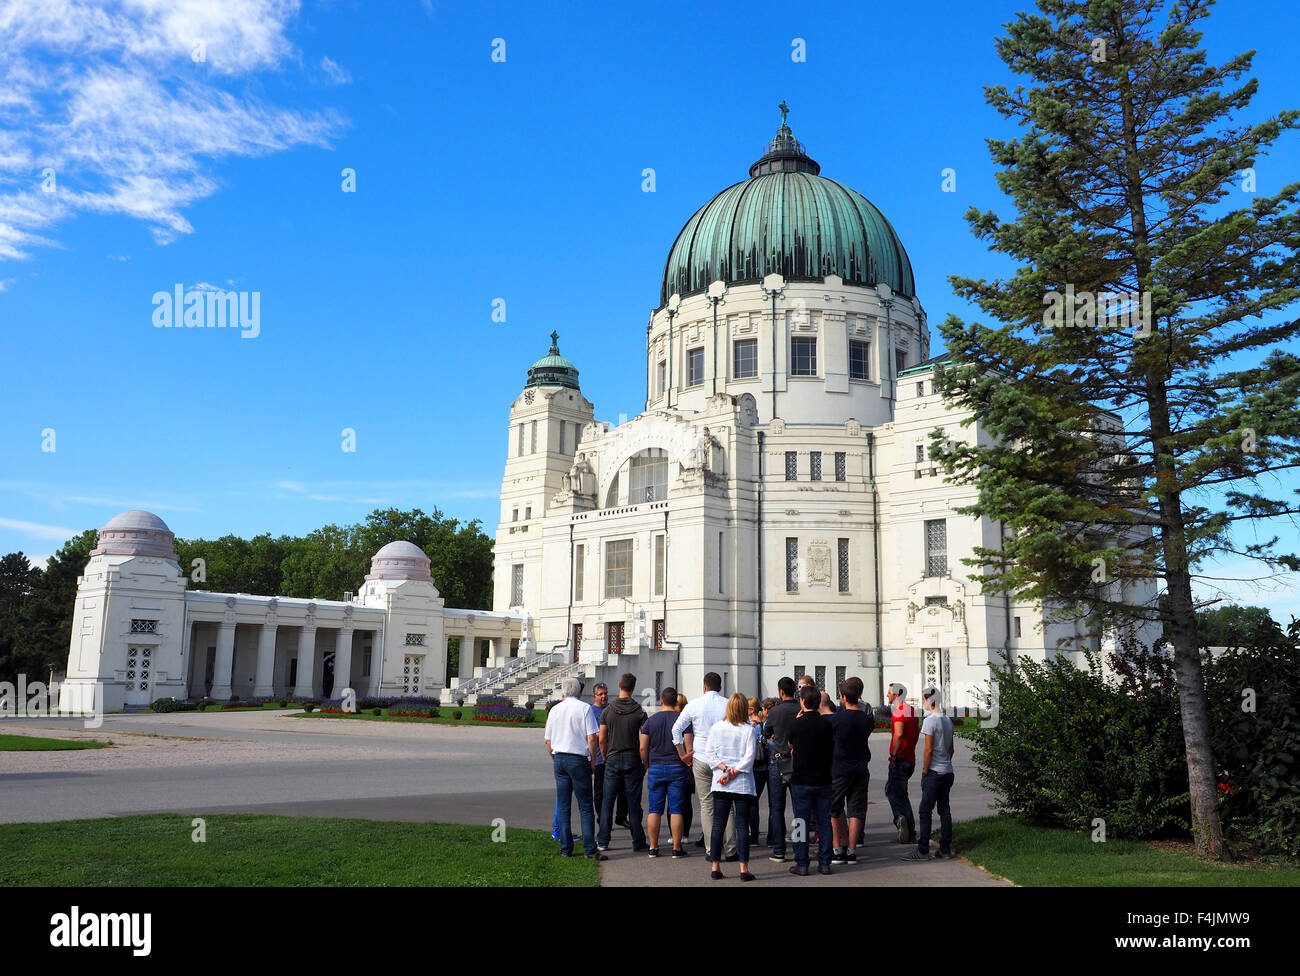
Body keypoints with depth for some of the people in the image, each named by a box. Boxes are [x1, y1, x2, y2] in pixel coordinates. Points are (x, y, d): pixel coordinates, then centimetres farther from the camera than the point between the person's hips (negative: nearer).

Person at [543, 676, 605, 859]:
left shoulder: (555, 710, 9)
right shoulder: (585, 708, -6)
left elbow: (548, 741, 12)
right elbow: (592, 738, -11)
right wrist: (593, 760, -1)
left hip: (559, 759, 5)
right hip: (578, 760, -4)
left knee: (563, 807, 9)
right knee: (585, 806, -1)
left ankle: (566, 849, 11)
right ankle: (590, 849, -4)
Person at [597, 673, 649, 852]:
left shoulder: (607, 711, -1)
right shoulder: (639, 712, -6)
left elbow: (602, 739, 1)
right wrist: (645, 761, 2)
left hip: (613, 759, 1)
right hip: (633, 760, -1)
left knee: (608, 802, 9)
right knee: (634, 803, 3)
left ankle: (603, 841, 14)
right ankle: (638, 843, 7)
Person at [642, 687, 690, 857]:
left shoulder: (650, 720, 2)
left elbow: (643, 748, 1)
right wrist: (688, 766, 7)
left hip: (655, 768, 2)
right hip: (677, 768, -2)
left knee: (655, 810, 6)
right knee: (676, 810, 2)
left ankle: (653, 847, 9)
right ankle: (677, 848, 3)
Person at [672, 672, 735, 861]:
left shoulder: (694, 705, 0)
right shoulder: (728, 705, -3)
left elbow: (676, 729, -2)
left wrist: (683, 754, 3)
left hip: (700, 759, 0)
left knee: (706, 804, 7)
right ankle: (731, 850, 5)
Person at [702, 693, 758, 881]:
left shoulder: (716, 728, 4)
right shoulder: (748, 730, -5)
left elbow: (709, 755, 2)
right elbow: (749, 757, -12)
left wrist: (725, 768, -4)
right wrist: (733, 772, -9)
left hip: (719, 785, 2)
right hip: (743, 784, -2)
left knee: (718, 825, 7)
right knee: (742, 825, 1)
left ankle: (715, 867, 9)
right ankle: (744, 869, 0)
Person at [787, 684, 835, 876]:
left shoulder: (796, 723, -10)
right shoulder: (826, 724, -5)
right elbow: (831, 749, 7)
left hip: (801, 780, -2)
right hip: (823, 780, 2)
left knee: (801, 822, 4)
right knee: (824, 822, 10)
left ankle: (802, 864, 6)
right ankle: (824, 863, 13)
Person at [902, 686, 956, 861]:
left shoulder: (930, 721, -14)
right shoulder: (948, 720, 11)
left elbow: (929, 749, -16)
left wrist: (925, 771, -9)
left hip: (934, 773, -8)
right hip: (948, 772, 8)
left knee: (925, 811, -5)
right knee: (944, 810, 12)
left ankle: (923, 851, -5)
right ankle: (946, 849, 15)